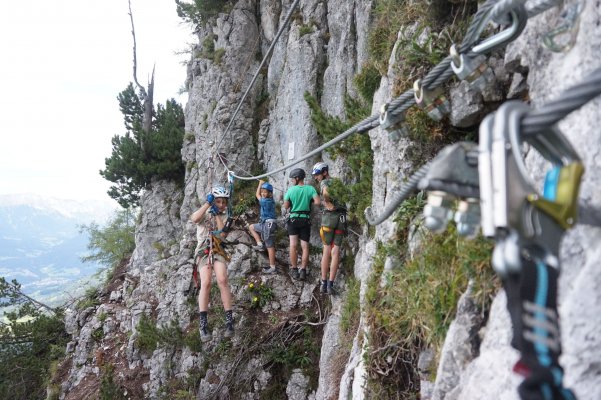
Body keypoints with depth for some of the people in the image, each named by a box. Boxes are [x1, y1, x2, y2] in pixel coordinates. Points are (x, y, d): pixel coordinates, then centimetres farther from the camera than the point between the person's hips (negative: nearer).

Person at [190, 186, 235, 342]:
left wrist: (217, 214, -4)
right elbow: (194, 219, -16)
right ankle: (203, 324, -20)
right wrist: (207, 203, -14)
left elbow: (222, 234, -5)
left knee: (222, 280, -23)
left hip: (218, 251, 2)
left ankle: (229, 320, -20)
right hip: (203, 251, -2)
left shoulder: (225, 218, 16)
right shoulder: (204, 213, 10)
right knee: (206, 283, -21)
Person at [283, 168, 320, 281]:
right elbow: (317, 202, -14)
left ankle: (294, 270, 0)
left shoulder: (291, 190, -5)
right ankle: (303, 270, 2)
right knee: (305, 246, 5)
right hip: (306, 220, 1)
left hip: (293, 219, -1)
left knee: (293, 245, 0)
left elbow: (286, 206, -1)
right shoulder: (310, 189, -4)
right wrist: (309, 201, 5)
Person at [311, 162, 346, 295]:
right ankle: (330, 285, -4)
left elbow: (325, 192, -24)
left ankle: (324, 284, 7)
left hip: (329, 216, -4)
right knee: (336, 251, 1)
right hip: (342, 218, 4)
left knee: (327, 250, 5)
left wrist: (330, 205, -13)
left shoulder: (324, 182, -2)